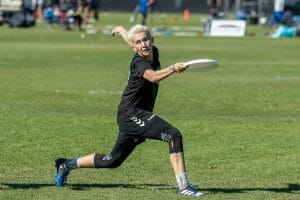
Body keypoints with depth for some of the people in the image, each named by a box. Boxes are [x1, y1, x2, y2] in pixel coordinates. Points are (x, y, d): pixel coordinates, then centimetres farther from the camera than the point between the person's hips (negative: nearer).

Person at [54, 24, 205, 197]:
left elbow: (129, 36, 26)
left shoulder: (153, 52, 4)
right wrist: (173, 69, -62)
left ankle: (67, 165, 35)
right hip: (131, 113, -10)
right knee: (174, 135, -23)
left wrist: (120, 29, 47)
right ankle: (183, 186, -25)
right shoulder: (140, 63, -21)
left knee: (112, 161, 21)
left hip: (135, 117, 10)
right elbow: (153, 76, -45)